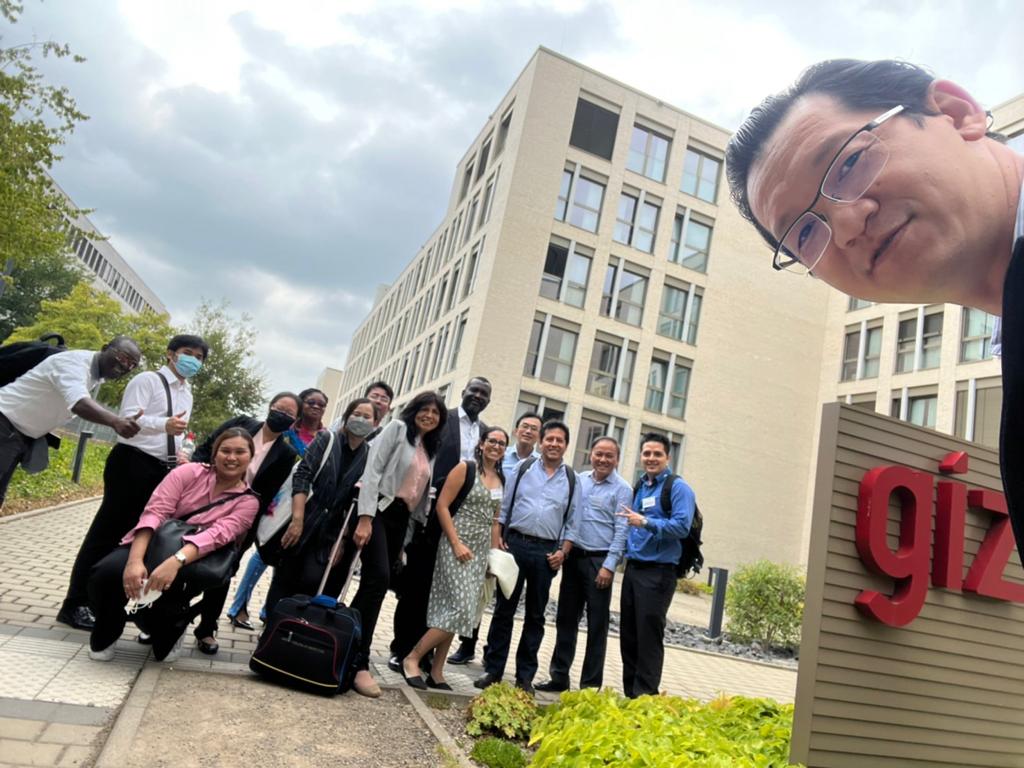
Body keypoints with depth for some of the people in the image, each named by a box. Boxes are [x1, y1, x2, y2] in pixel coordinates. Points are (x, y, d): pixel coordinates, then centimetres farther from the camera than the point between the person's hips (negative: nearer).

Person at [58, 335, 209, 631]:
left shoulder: (187, 394, 18)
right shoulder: (148, 380, -7)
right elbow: (127, 419, -19)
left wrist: (181, 456, 15)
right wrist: (165, 424, -33)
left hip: (162, 469, 8)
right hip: (132, 463, -8)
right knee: (107, 533, -4)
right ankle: (75, 604, 6)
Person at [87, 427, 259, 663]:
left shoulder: (248, 502, -5)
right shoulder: (190, 472, -2)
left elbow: (217, 534, -23)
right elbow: (154, 512, -14)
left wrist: (176, 561, -40)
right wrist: (135, 560, -30)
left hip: (188, 563, -1)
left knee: (168, 588, -33)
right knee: (108, 573, -29)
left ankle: (169, 633, 5)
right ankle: (104, 635, 5)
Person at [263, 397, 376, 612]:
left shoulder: (369, 457, 1)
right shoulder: (325, 440, 0)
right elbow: (301, 476, -9)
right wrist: (297, 519, -18)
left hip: (331, 532, 0)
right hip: (303, 522, 0)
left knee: (314, 581, -11)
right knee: (284, 579, 7)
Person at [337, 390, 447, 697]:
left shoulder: (431, 449, 18)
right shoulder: (398, 428, -1)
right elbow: (373, 470, -10)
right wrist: (364, 518, -19)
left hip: (401, 520, 7)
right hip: (379, 510, -7)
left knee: (373, 583, 4)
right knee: (379, 579, -17)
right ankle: (359, 663, -12)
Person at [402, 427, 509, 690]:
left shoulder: (501, 479, 12)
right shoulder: (465, 468, -7)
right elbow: (442, 506, -11)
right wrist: (457, 544, -16)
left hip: (481, 550, 6)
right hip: (457, 544, -6)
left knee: (454, 610, 8)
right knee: (460, 609, -12)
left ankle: (436, 672, 17)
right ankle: (412, 659, 3)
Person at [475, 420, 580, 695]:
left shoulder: (572, 479, 6)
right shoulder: (523, 468, 5)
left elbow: (573, 521, 7)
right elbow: (504, 507, 6)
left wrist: (563, 551, -3)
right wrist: (498, 538, -3)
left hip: (547, 552, 1)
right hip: (515, 544, -1)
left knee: (535, 615, 9)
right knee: (504, 609, 5)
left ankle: (525, 676, 21)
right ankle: (493, 670, 16)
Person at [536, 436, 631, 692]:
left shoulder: (622, 489, -4)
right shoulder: (579, 480, 8)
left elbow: (621, 531, -8)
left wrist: (609, 566, -12)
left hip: (599, 561, -4)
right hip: (573, 556, 4)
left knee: (597, 624, 4)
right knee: (566, 618, 11)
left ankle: (591, 684, 16)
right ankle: (559, 676, 23)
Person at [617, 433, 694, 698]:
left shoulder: (678, 487, -7)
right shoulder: (640, 487, 15)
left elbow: (681, 527, -19)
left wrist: (645, 522, -27)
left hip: (657, 573, -7)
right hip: (633, 569, 8)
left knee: (649, 636, -3)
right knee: (628, 634, 13)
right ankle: (630, 693, 25)